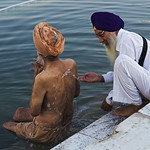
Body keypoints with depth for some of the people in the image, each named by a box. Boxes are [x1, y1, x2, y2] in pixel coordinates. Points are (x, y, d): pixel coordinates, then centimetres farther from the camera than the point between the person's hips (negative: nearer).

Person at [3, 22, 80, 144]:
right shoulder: (72, 64, -15)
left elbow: (34, 112, -20)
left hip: (46, 134, -6)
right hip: (66, 128, 6)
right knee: (19, 112, 26)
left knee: (6, 125, 20)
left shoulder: (42, 79, -35)